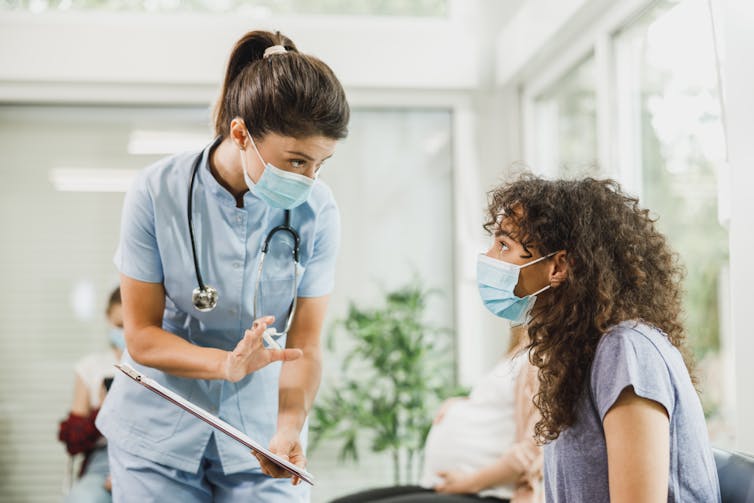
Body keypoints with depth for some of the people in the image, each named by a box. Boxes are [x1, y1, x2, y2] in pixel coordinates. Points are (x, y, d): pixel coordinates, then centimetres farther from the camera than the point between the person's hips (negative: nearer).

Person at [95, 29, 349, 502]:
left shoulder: (317, 210, -13)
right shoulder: (158, 193, -15)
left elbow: (305, 345, -10)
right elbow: (141, 337, -11)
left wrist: (289, 430, -27)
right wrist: (226, 364, -28)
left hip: (259, 437, 1)